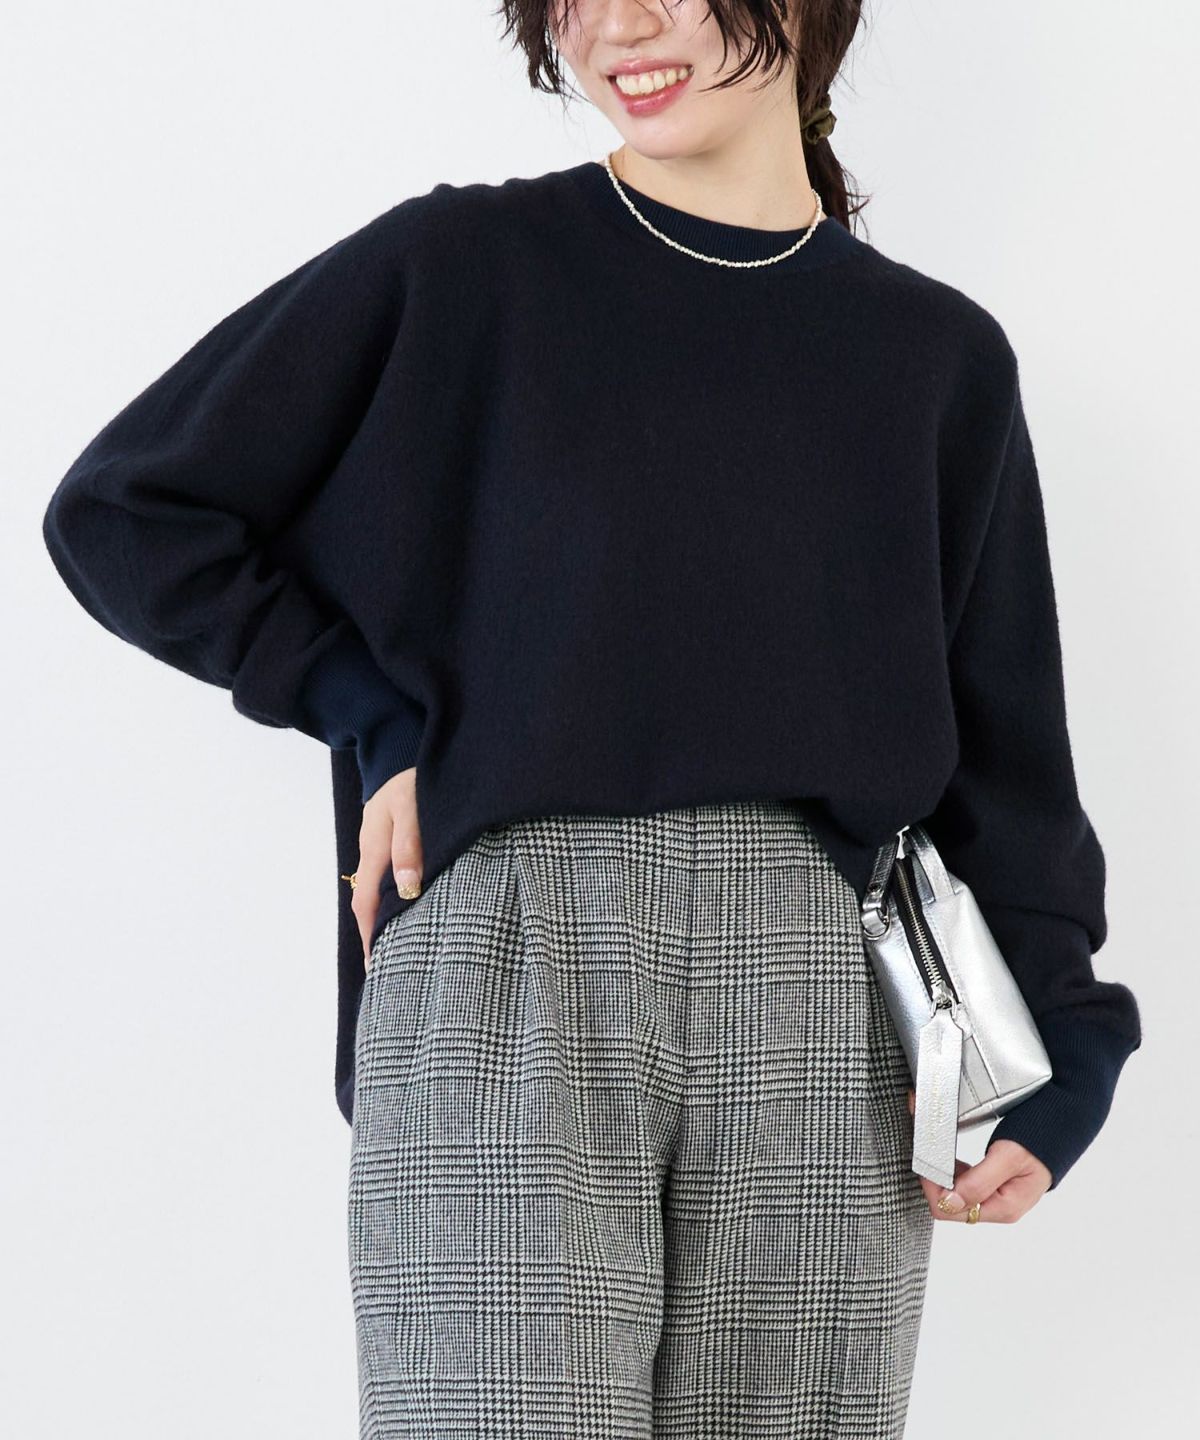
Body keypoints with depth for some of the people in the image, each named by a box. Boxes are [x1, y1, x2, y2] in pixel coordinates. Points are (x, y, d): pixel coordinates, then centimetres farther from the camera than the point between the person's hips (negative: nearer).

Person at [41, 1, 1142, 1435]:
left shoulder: (941, 356, 13)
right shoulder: (458, 268, 5)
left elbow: (1003, 745, 14)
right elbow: (121, 511, 7)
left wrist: (1058, 1056, 3)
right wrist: (373, 717, -1)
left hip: (816, 992, 2)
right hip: (502, 957, -2)